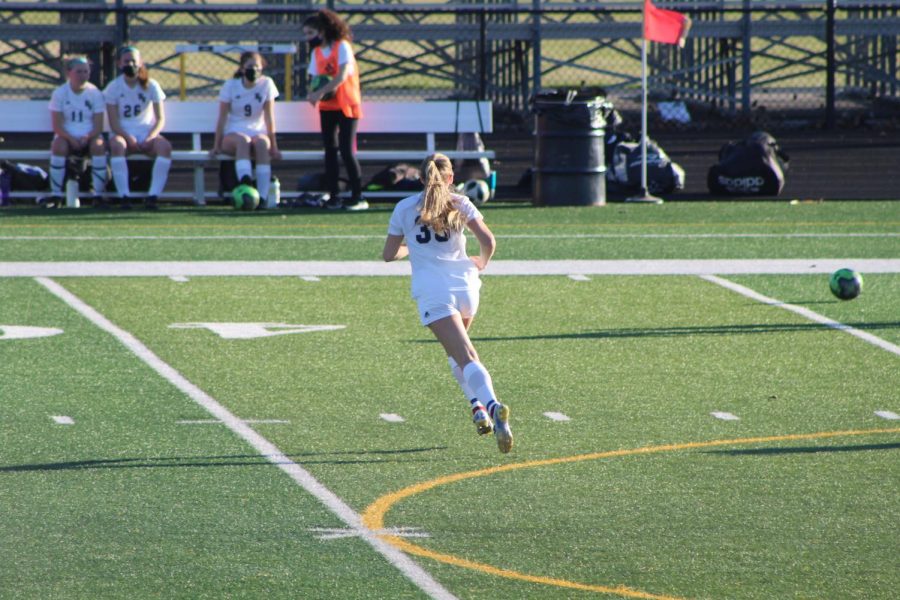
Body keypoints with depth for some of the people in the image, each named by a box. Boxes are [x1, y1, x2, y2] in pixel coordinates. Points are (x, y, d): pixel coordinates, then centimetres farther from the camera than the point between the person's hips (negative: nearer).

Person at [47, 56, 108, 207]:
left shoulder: (95, 94, 0)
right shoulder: (59, 93, -1)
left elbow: (98, 126, -5)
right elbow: (57, 126, -7)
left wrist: (87, 137, -25)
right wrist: (71, 139, -26)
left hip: (89, 137, 0)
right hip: (67, 137, 0)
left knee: (98, 145, -33)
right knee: (58, 145, -33)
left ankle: (99, 194, -28)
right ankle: (55, 195, -29)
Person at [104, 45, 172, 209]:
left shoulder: (151, 86, 5)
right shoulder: (114, 87, 2)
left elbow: (160, 119, 2)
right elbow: (113, 122, -4)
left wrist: (150, 138, -16)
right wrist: (129, 138, -21)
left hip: (147, 134, 1)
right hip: (123, 133, -1)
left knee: (165, 146, -31)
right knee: (117, 145, -37)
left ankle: (153, 195, -32)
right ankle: (124, 196, -38)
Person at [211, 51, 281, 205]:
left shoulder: (266, 84, 1)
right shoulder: (230, 86, 0)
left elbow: (269, 117, -1)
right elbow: (222, 118, -1)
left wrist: (274, 147, -4)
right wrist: (216, 146, -5)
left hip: (257, 132, 1)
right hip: (233, 134, -1)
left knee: (262, 142, -35)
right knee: (243, 140, -36)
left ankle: (262, 196, -42)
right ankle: (245, 180, -59)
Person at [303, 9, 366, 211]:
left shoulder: (342, 46, -11)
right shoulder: (316, 52, 8)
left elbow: (342, 76, -22)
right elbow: (315, 78, 7)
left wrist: (320, 92, -30)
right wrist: (314, 93, -16)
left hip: (347, 106, -6)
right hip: (327, 108, 6)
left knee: (347, 150, -11)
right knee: (330, 150, 4)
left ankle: (358, 197, -7)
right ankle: (333, 197, 8)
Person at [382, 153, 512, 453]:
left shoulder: (403, 209, 9)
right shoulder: (460, 204, 9)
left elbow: (389, 255, 12)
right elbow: (488, 241, -1)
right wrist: (481, 263, 21)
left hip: (432, 290, -2)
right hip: (465, 284, 2)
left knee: (465, 357, -13)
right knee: (455, 348, 28)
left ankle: (489, 406, -35)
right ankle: (481, 404, 15)